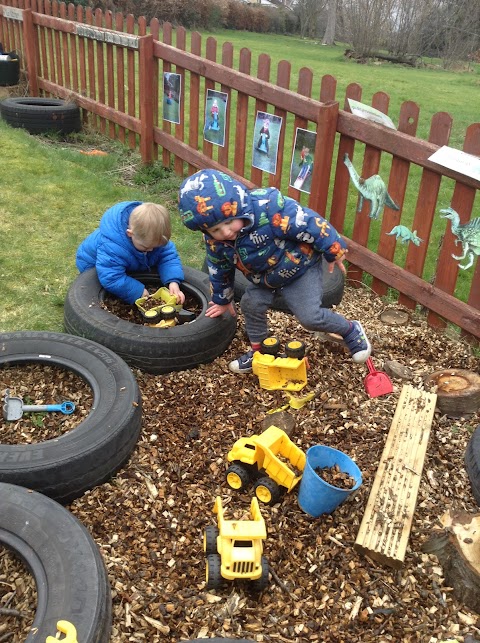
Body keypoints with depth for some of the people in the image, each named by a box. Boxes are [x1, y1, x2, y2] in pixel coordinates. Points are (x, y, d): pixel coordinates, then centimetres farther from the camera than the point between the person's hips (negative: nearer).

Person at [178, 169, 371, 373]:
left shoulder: (268, 207, -40)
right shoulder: (214, 241, -17)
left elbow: (308, 224, -30)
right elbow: (220, 270, 4)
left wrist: (334, 250, -19)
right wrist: (222, 299, 18)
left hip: (300, 265, -6)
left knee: (310, 317, -11)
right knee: (251, 305, 4)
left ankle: (351, 330, 16)